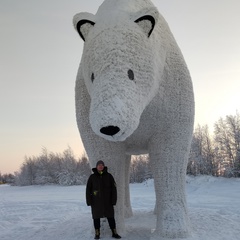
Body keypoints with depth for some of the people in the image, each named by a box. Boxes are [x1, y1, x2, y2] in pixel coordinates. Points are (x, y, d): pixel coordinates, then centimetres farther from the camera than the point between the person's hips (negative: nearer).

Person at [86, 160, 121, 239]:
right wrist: (89, 201, -6)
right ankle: (97, 234, 19)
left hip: (107, 201, 0)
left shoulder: (109, 176, -2)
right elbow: (88, 190, -1)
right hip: (96, 201, 0)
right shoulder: (92, 177, -3)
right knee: (96, 217, 6)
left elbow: (114, 188, -2)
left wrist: (113, 200, -6)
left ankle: (114, 233, 15)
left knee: (110, 217, 4)